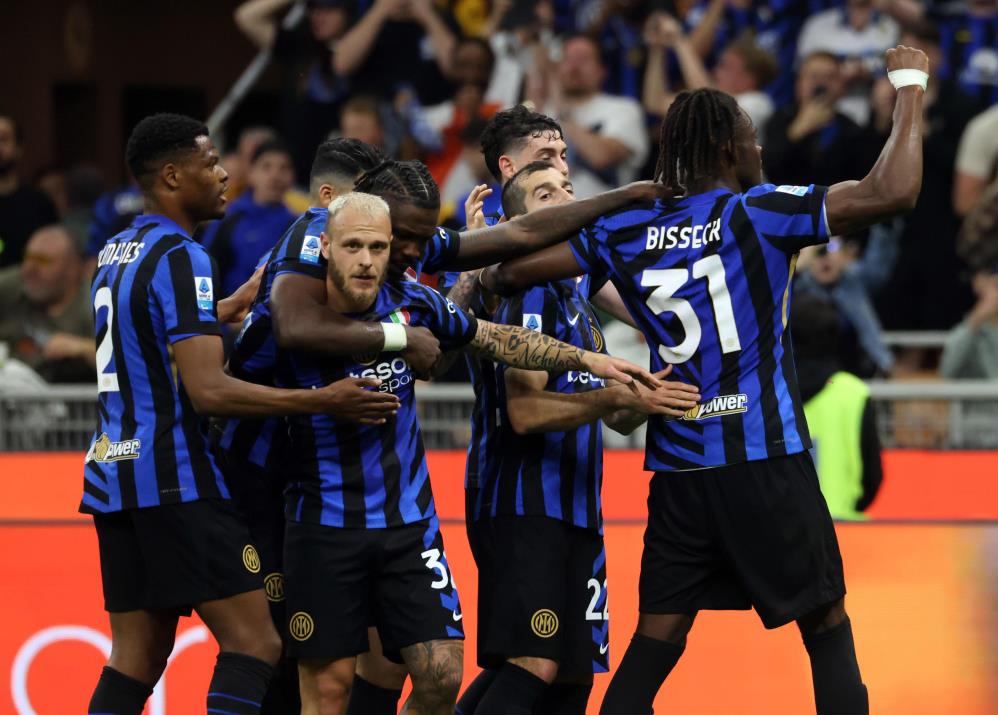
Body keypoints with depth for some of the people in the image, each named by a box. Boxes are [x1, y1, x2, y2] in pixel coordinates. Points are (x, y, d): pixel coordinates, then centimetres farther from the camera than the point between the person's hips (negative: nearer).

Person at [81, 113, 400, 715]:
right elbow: (209, 390, -22)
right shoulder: (180, 258, -13)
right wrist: (320, 402, -23)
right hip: (174, 478, -10)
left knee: (137, 655, 9)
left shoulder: (117, 253, 15)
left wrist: (239, 303, 38)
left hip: (114, 472, 10)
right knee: (255, 643, -10)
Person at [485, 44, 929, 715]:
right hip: (766, 459, -4)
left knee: (654, 644, 7)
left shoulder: (628, 231, 6)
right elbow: (893, 193, -14)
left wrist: (480, 284, 34)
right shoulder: (759, 211, -7)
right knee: (828, 629, 6)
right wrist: (911, 88, -1)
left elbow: (516, 269, 11)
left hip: (678, 470, 4)